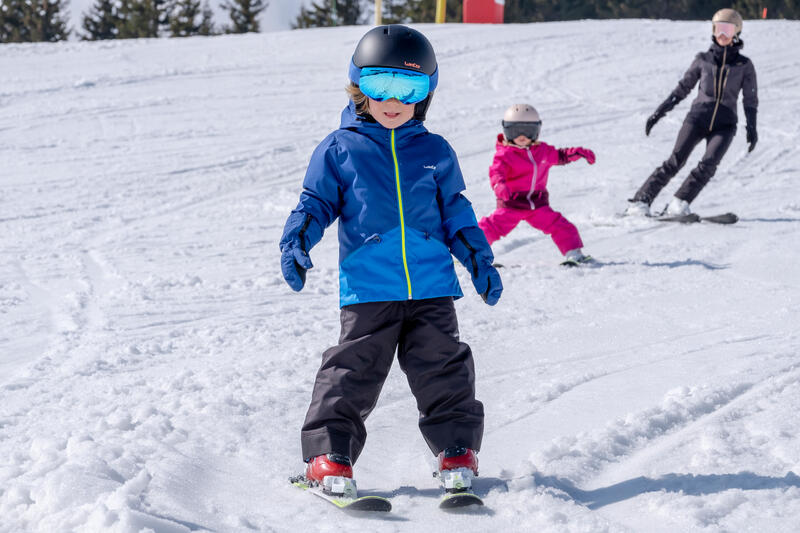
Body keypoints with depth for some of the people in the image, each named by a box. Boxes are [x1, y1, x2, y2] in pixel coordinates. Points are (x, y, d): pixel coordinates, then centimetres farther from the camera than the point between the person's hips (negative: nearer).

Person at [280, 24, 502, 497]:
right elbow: (317, 203, 9)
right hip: (367, 288, -2)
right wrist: (296, 243, -7)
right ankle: (329, 456, 4)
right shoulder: (340, 150, 5)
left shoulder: (435, 152, 12)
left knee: (444, 369, 4)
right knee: (353, 373, -4)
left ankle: (458, 450, 17)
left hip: (432, 286, 2)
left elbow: (455, 212, 20)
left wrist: (479, 259, 13)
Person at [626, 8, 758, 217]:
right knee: (675, 161, -14)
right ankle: (640, 202, -15)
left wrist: (751, 128, -2)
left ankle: (679, 204, -21)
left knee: (708, 164, -24)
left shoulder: (744, 65, 6)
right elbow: (683, 88, 14)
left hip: (724, 124, 0)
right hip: (698, 117, 0)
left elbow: (750, 99, 10)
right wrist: (660, 112, 10)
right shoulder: (703, 59, 7)